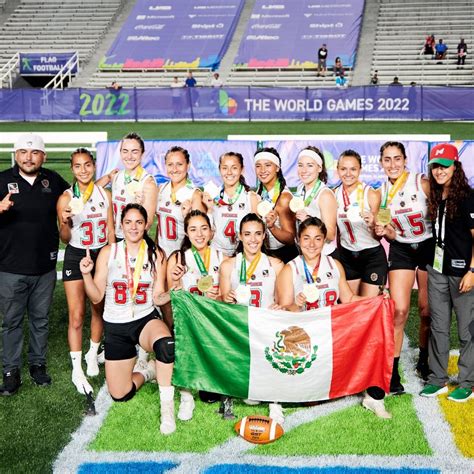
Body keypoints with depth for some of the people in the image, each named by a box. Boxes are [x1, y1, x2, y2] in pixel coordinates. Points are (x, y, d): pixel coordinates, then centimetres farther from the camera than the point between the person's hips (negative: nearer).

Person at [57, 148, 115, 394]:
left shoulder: (105, 194, 0)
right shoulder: (66, 197, -8)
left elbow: (110, 231, 5)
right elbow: (65, 238, -5)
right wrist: (66, 222, -26)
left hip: (101, 255, 3)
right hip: (76, 256, -3)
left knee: (99, 309, 13)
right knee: (77, 315, -4)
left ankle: (92, 355, 34)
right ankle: (76, 370, 4)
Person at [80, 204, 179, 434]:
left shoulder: (156, 254, -2)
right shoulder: (108, 252, -4)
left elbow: (158, 298, -2)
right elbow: (96, 297, -2)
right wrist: (86, 274, -19)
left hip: (146, 320, -1)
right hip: (116, 327, 1)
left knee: (165, 343, -39)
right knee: (119, 395, 3)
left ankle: (167, 407, -23)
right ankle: (147, 372, 35)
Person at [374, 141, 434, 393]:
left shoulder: (422, 183, -13)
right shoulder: (382, 192, 0)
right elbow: (392, 234, 7)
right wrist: (383, 231, -14)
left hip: (429, 247, -2)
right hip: (401, 250, 2)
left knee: (427, 311, 5)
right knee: (399, 311, -9)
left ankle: (423, 362, 29)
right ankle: (392, 371, -1)